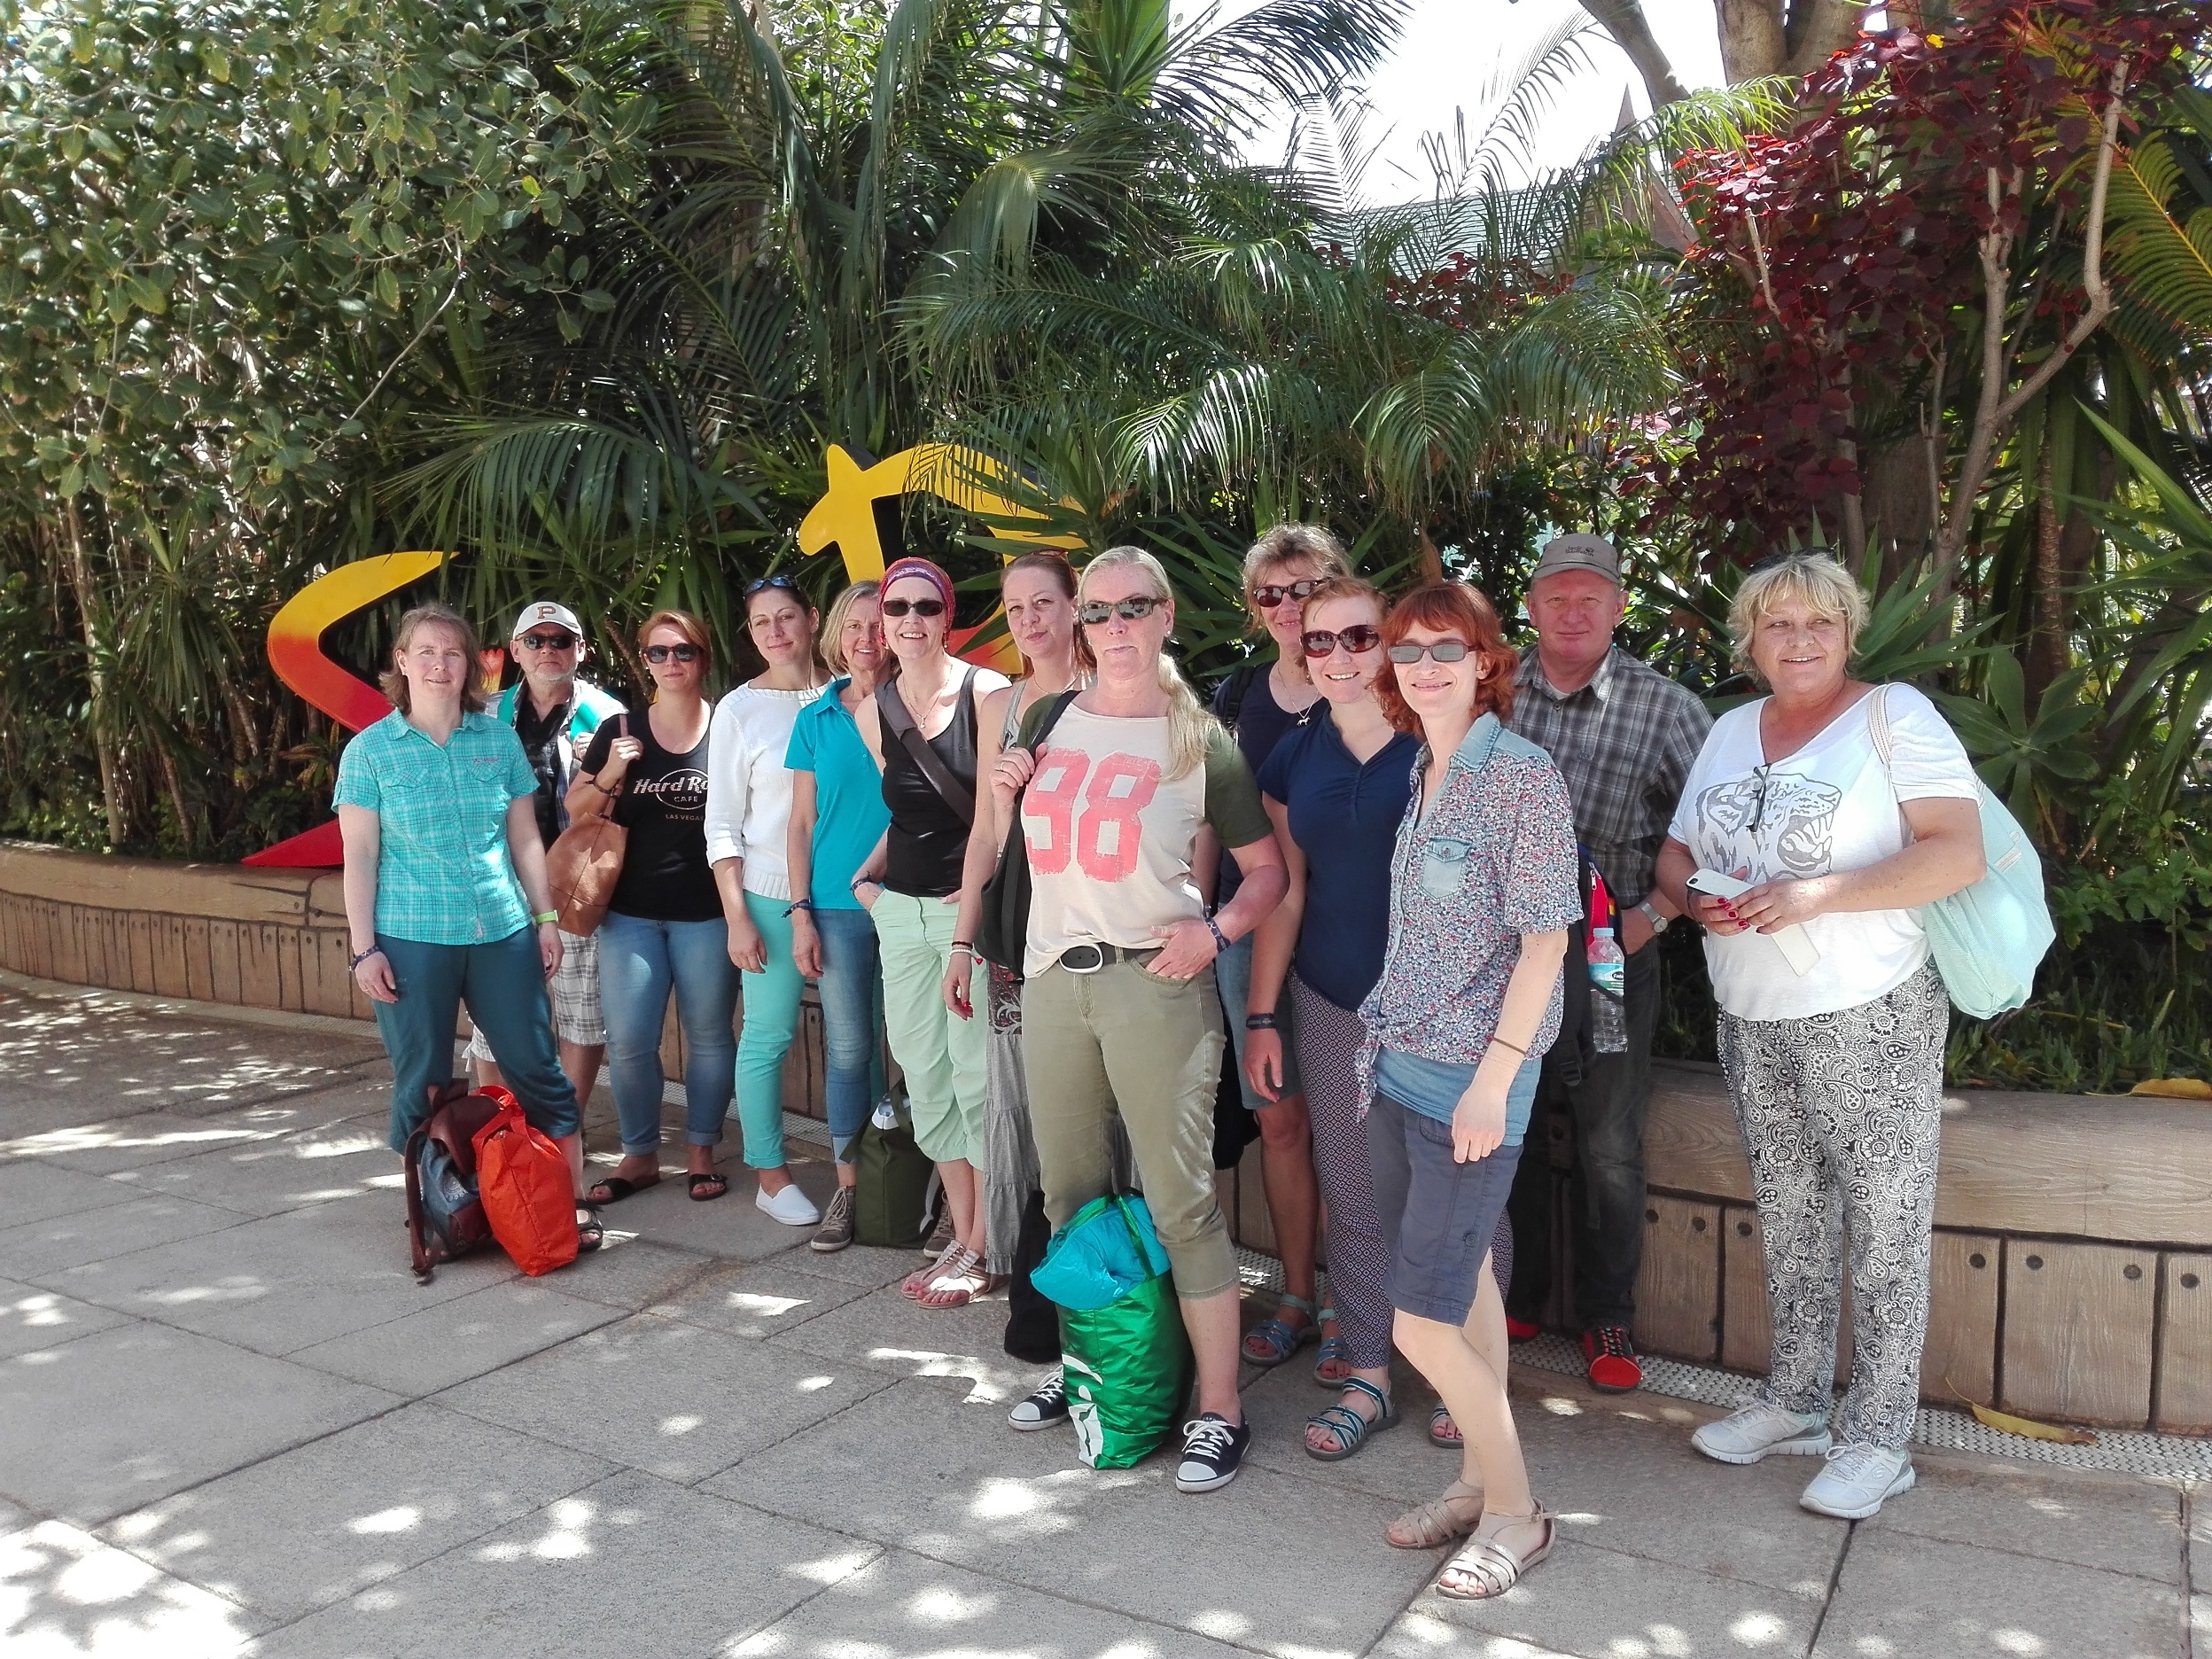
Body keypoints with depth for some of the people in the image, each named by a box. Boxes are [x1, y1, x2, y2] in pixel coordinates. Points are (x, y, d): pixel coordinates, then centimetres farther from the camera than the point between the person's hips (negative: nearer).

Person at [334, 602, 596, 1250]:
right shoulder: (370, 750, 0)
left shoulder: (500, 740, 5)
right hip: (411, 940, -1)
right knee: (421, 1080, 8)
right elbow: (359, 856, -1)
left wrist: (545, 916, 8)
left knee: (538, 1068, 2)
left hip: (502, 931, 2)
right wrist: (363, 948, -5)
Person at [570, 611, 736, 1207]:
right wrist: (610, 774, -12)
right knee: (629, 1041, 0)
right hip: (631, 912, 2)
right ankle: (639, 1156, 17)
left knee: (708, 1035, 7)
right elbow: (575, 810, 7)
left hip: (706, 912, -2)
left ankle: (702, 1152, 22)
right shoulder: (620, 732, 5)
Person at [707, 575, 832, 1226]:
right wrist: (736, 916, -6)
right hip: (771, 896, -2)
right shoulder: (739, 709, 0)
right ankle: (770, 1175, 15)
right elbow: (722, 824, -1)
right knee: (768, 1034, 1)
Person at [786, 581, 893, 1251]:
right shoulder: (816, 720, 7)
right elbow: (801, 824, 8)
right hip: (838, 908, 1)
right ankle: (848, 1186, 15)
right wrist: (800, 914, 1)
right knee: (848, 1048, 5)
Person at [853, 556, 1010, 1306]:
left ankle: (983, 1249, 11)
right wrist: (868, 874, 7)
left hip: (974, 908, -6)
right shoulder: (872, 713, 8)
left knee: (976, 1074, -3)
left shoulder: (986, 693, -8)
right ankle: (962, 1236, 22)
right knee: (925, 1073, 10)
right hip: (901, 909, 6)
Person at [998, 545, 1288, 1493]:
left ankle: (1218, 1411, 6)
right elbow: (1018, 836, 25)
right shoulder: (1048, 719, 10)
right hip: (1051, 978, 5)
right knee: (1070, 1196, 15)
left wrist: (1217, 930, -14)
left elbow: (1269, 868, 3)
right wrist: (1006, 792, 3)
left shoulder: (1201, 740, -1)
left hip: (1153, 980, -5)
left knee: (1180, 1202, -5)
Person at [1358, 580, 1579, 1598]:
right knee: (1463, 1284, 17)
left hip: (1468, 1081, -7)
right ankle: (1477, 1481, 31)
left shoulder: (1523, 776, -12)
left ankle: (1514, 1514, 15)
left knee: (1422, 1322, -4)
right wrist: (1382, 1045, 14)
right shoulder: (1415, 776, 9)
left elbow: (1544, 940, -14)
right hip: (1397, 1066, 7)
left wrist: (1492, 1079, -18)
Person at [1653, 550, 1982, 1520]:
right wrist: (1697, 896, -8)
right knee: (1788, 1219, 15)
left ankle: (1876, 1440, 14)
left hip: (1870, 1018, -6)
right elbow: (1675, 854, 16)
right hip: (1751, 1019, 6)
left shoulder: (1895, 714, -6)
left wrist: (1816, 895, -23)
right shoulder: (1732, 731, 12)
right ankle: (1795, 1404, 29)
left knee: (1884, 1228, 2)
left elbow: (1959, 854, -16)